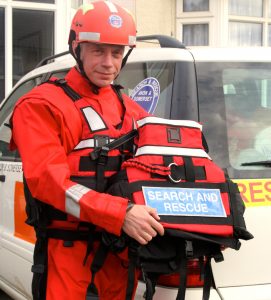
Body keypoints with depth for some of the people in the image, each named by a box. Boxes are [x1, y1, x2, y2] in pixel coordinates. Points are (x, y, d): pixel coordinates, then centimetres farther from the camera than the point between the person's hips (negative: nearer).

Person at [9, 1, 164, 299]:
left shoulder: (128, 108, 14)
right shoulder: (42, 105, -7)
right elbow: (46, 178, -20)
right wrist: (120, 213, -30)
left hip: (122, 242, 6)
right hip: (68, 245, -5)